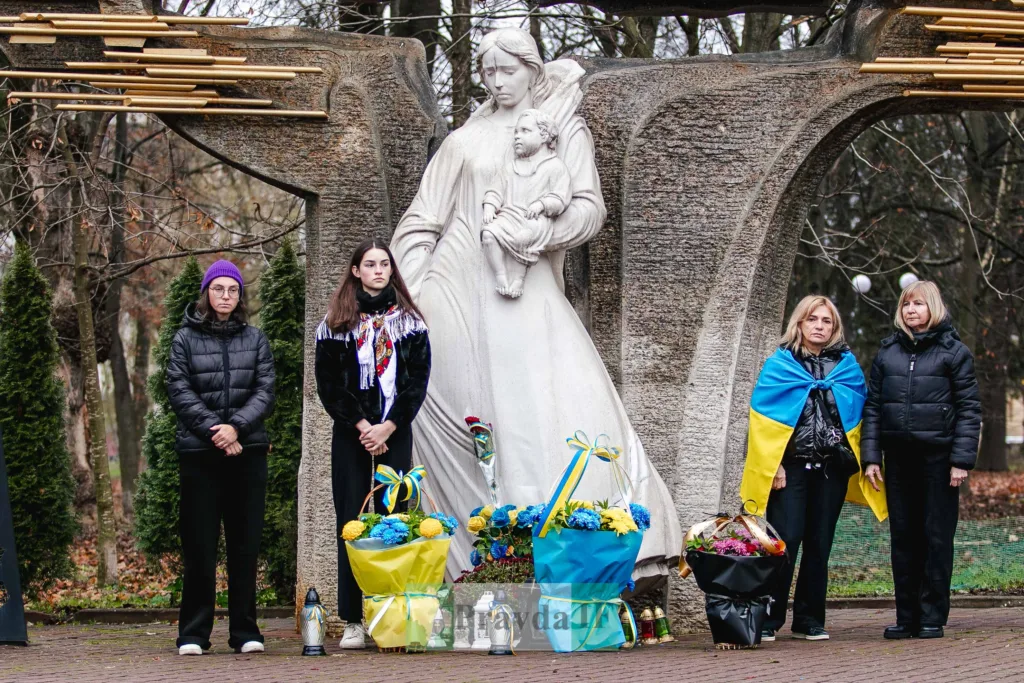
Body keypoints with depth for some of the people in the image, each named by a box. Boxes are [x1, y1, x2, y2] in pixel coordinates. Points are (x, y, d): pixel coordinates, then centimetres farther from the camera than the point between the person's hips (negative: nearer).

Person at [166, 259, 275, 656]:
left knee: (245, 543, 3)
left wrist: (237, 426, -14)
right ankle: (193, 633, 5)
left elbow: (265, 391, 2)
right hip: (198, 453, -2)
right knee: (199, 545, -1)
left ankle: (245, 631, 8)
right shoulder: (185, 339, 5)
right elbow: (180, 392, -3)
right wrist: (213, 431, -14)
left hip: (248, 451, 2)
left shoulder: (255, 339, 10)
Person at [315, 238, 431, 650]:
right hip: (351, 434, 0)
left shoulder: (408, 320, 7)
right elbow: (328, 382, 0)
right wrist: (360, 425, -10)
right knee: (351, 522, -2)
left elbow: (419, 379, 1)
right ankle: (353, 621, -1)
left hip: (395, 432, 0)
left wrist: (388, 426, -9)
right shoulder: (336, 322, 5)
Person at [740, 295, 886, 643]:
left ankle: (809, 621, 13)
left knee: (819, 545, 5)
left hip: (833, 469, 3)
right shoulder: (780, 364, 3)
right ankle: (768, 620, -2)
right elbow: (763, 416, -1)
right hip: (791, 467, -3)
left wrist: (860, 460, 4)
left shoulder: (847, 366, 12)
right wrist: (773, 464, -9)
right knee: (785, 542, -8)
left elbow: (860, 416, 13)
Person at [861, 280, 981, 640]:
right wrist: (871, 456, 1)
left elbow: (969, 409, -3)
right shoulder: (888, 352, 11)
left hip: (938, 458, -4)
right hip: (899, 458, 4)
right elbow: (873, 406, 10)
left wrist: (962, 460, -11)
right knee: (903, 537, 6)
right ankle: (906, 617, 10)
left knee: (937, 536, -1)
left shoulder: (953, 351, 0)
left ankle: (932, 617, 3)